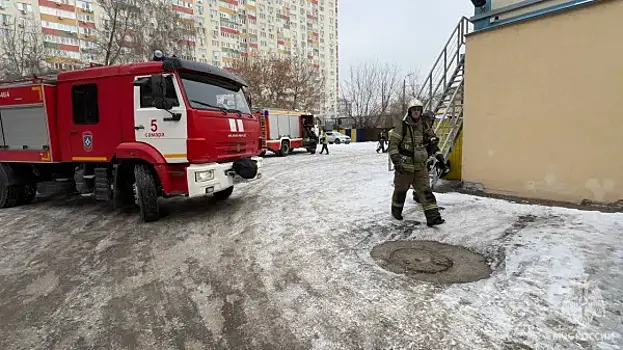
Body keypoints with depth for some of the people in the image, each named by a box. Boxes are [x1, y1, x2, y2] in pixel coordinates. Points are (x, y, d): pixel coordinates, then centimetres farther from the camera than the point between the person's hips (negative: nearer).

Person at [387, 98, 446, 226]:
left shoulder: (424, 126, 7)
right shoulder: (402, 126, -9)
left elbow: (432, 141, 22)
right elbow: (392, 144, -13)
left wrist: (438, 154, 13)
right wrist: (396, 160, -20)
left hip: (421, 166, 4)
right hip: (405, 166, -3)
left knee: (425, 190, -3)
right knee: (401, 189, 12)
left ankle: (432, 216, -4)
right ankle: (396, 210, 34)